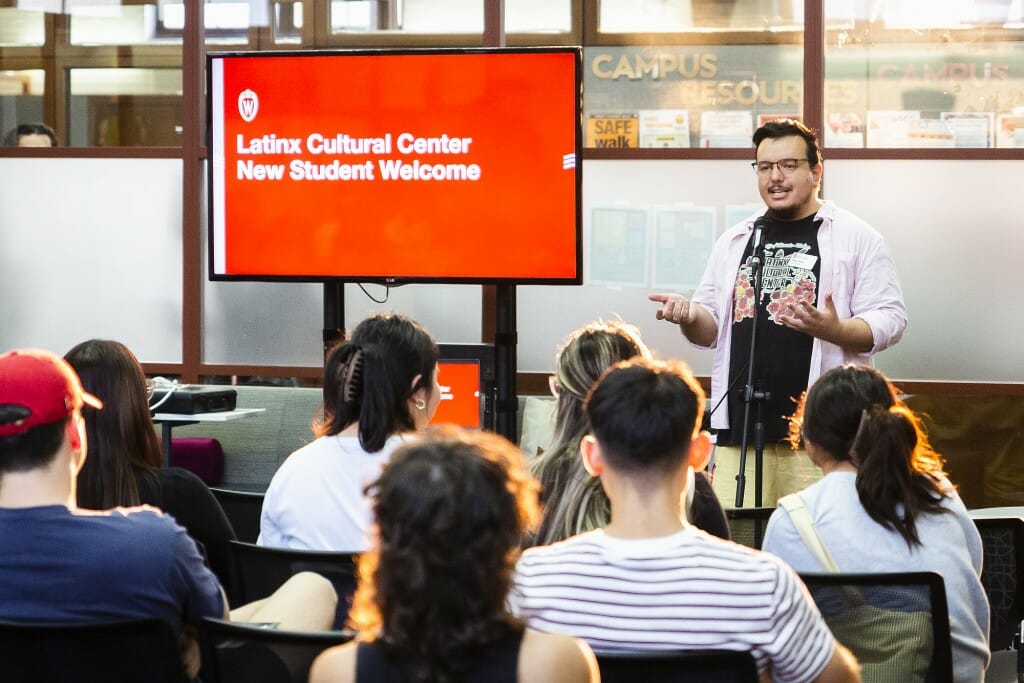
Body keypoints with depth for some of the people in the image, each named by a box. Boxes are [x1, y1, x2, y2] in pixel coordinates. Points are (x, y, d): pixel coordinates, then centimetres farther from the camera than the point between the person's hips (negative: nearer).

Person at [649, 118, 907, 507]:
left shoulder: (857, 237, 4)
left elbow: (889, 320, -1)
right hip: (740, 432, 4)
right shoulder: (734, 241, 18)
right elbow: (711, 329, 22)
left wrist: (833, 330, -20)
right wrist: (690, 317, -1)